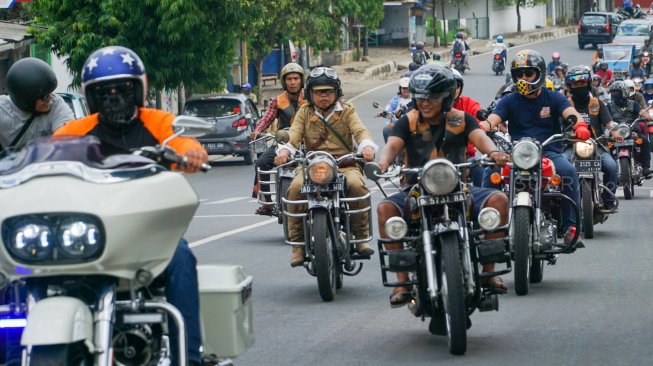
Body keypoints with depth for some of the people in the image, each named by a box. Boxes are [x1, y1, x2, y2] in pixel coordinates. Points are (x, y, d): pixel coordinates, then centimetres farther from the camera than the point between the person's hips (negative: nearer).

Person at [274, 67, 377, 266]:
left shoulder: (347, 111, 13)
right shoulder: (304, 112, 16)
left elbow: (360, 130, -4)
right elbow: (294, 135, 2)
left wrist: (366, 146, -28)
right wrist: (285, 150, -22)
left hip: (344, 164, -1)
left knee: (357, 185, -33)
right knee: (296, 188, -30)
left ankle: (361, 238, -20)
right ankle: (298, 244, -20)